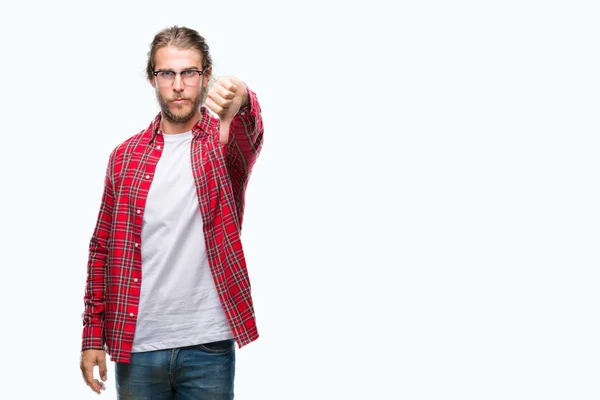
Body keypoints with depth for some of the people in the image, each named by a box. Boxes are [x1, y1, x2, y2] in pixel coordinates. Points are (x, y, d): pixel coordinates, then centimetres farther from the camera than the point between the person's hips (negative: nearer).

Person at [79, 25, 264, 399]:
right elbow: (103, 248, 10)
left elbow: (250, 130, -26)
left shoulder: (227, 142, -1)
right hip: (135, 345, 2)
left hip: (208, 345, -2)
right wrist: (93, 336, 5)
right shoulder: (127, 155, 6)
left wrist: (240, 104, -51)